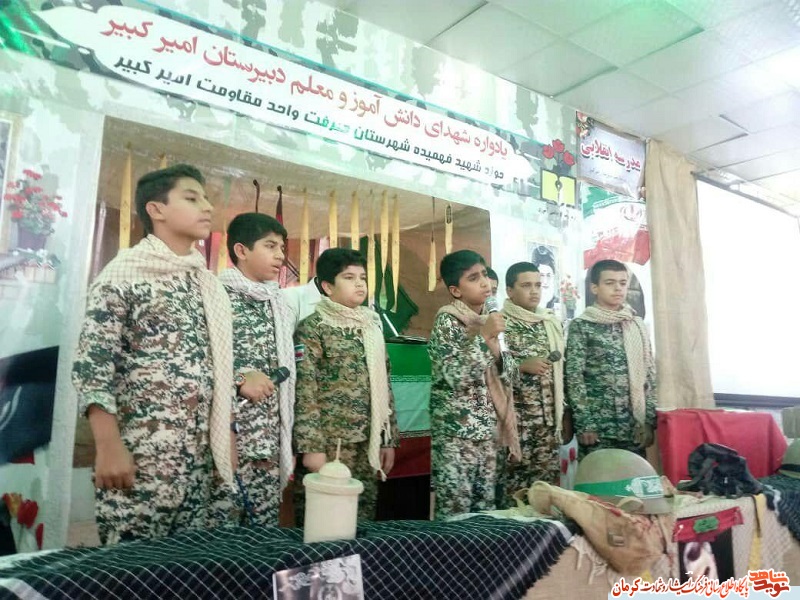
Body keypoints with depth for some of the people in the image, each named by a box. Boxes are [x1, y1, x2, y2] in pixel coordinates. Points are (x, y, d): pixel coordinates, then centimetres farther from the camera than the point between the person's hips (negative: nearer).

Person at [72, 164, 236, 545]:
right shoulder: (124, 273, -5)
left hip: (198, 459, 6)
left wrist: (227, 438, 14)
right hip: (140, 455, -6)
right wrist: (109, 448, -17)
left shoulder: (209, 284, 14)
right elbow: (92, 366, -11)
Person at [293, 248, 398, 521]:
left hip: (367, 446, 6)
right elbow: (304, 393, -11)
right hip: (328, 444, -6)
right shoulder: (313, 328, -7)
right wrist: (311, 447, -16)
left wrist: (388, 439, 12)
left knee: (363, 521, 13)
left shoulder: (372, 326, 12)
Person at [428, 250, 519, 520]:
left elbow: (502, 379, 16)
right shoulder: (446, 321, -10)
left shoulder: (486, 320, 11)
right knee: (454, 513, -2)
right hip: (456, 434, -7)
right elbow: (454, 376, -22)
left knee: (485, 510, 13)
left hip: (487, 431, 7)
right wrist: (484, 336, -21)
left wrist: (499, 354, -4)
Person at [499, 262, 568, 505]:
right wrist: (521, 366, -17)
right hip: (515, 419, -5)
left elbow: (560, 371, 15)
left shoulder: (551, 323, 12)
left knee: (548, 480, 8)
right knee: (515, 482, -1)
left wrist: (566, 415, 13)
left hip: (548, 419, 5)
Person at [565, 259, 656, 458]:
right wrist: (584, 424, -13)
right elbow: (573, 377, -8)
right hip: (597, 425, -4)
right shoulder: (581, 326, -4)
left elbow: (649, 373, 10)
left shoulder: (637, 325, 9)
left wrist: (649, 420, 3)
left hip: (634, 425, 4)